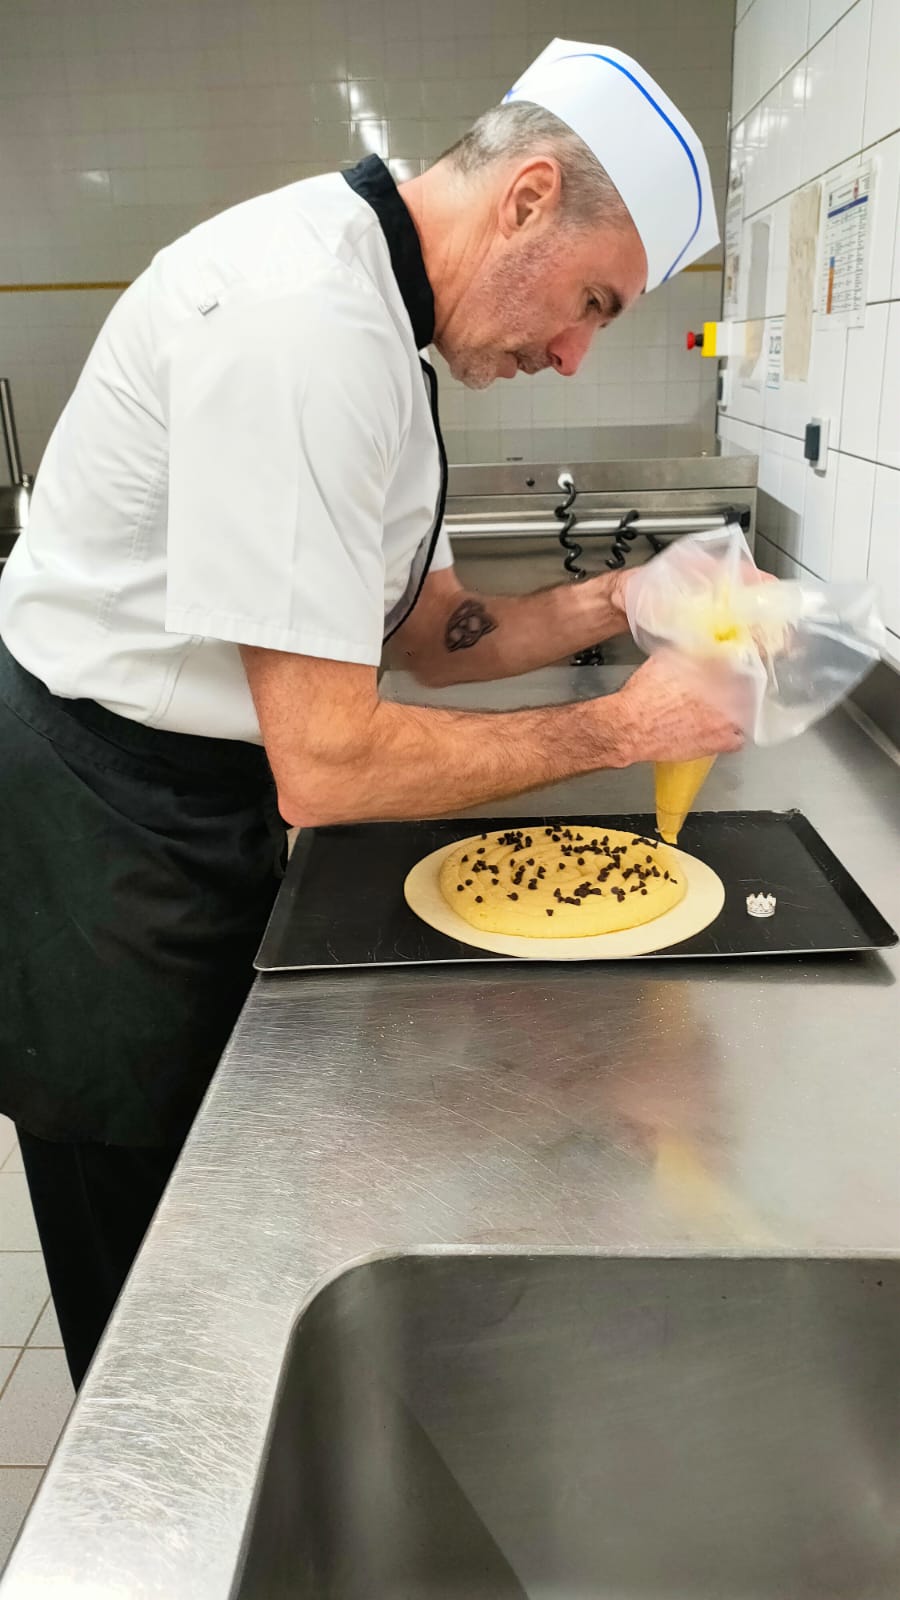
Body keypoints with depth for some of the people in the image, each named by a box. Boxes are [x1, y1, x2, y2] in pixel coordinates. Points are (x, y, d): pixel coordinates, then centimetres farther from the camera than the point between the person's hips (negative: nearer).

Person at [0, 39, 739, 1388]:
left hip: (200, 818, 10)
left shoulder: (372, 316, 9)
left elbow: (427, 632, 12)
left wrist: (614, 601, -3)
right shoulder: (304, 316, -26)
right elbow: (328, 764, -29)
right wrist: (625, 728, -18)